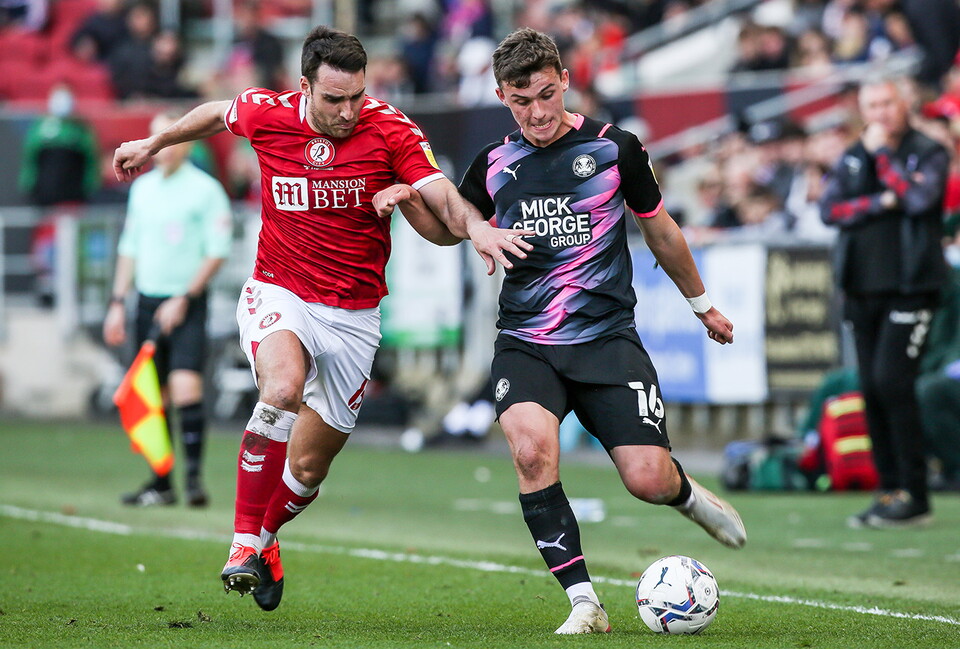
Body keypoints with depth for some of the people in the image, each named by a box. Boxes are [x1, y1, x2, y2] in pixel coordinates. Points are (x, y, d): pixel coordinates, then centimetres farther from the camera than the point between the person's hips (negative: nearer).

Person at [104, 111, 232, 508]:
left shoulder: (206, 190, -5)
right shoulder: (142, 188, 13)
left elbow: (217, 251, -8)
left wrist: (184, 299, -14)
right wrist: (118, 302, 13)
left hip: (186, 305, -6)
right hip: (147, 301, 6)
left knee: (186, 387, -19)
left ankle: (194, 475, -14)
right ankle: (161, 484, 11)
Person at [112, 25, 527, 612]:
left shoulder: (392, 130, -12)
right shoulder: (267, 114, -8)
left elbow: (446, 203, -19)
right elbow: (216, 114, 15)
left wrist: (476, 227, -41)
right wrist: (153, 145, 28)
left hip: (354, 315, 1)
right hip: (278, 294, -1)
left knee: (310, 466, 8)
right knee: (283, 388, -34)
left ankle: (266, 535, 42)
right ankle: (243, 543, -20)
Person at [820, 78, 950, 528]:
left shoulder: (929, 154, 0)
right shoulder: (851, 159, 14)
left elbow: (919, 198, -18)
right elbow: (829, 209, 0)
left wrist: (882, 152, -11)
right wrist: (882, 203, -12)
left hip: (911, 285, -5)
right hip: (862, 285, 5)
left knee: (891, 381, -16)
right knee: (872, 390, 4)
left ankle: (914, 496, -10)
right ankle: (890, 491, 10)